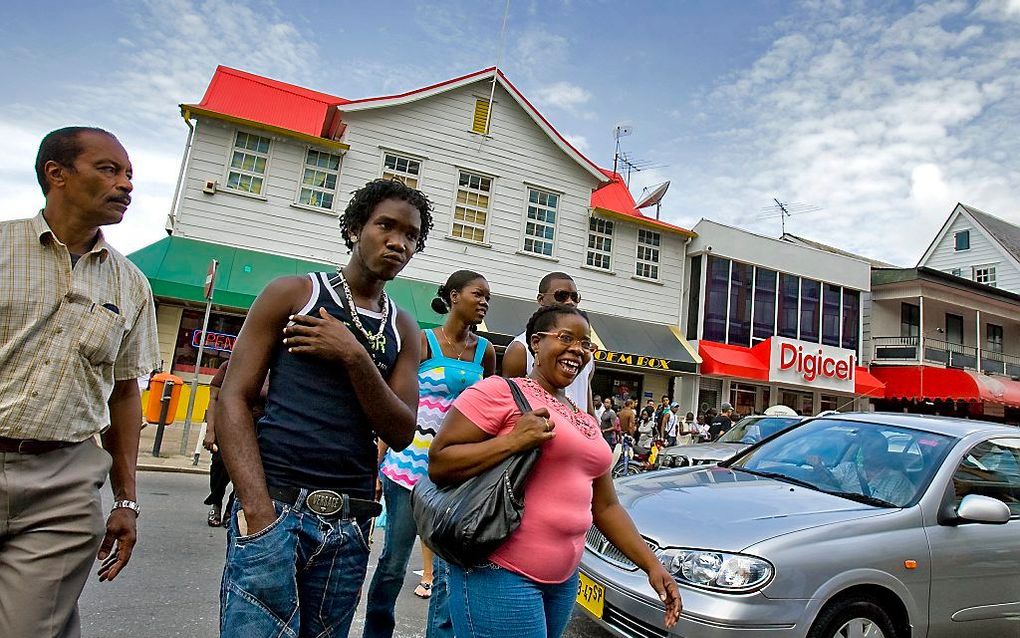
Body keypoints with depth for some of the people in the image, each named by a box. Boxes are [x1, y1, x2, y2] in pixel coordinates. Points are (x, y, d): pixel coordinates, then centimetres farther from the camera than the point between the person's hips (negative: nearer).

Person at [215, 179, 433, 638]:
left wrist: (354, 357, -11)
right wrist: (259, 509, -14)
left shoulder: (403, 330, 10)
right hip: (276, 505, -3)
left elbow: (401, 434, 3)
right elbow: (233, 399, -3)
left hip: (350, 523, 4)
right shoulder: (293, 294, 2)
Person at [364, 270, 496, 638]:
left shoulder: (485, 351, 5)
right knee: (394, 562, 9)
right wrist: (380, 461, -4)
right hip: (409, 465, -3)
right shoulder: (422, 342, -5)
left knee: (449, 567, 5)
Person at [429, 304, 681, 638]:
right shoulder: (500, 391, -9)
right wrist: (513, 441, -22)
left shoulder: (586, 422, 14)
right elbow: (438, 464, -13)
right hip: (500, 571, -7)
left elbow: (606, 507, 18)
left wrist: (652, 565, 11)